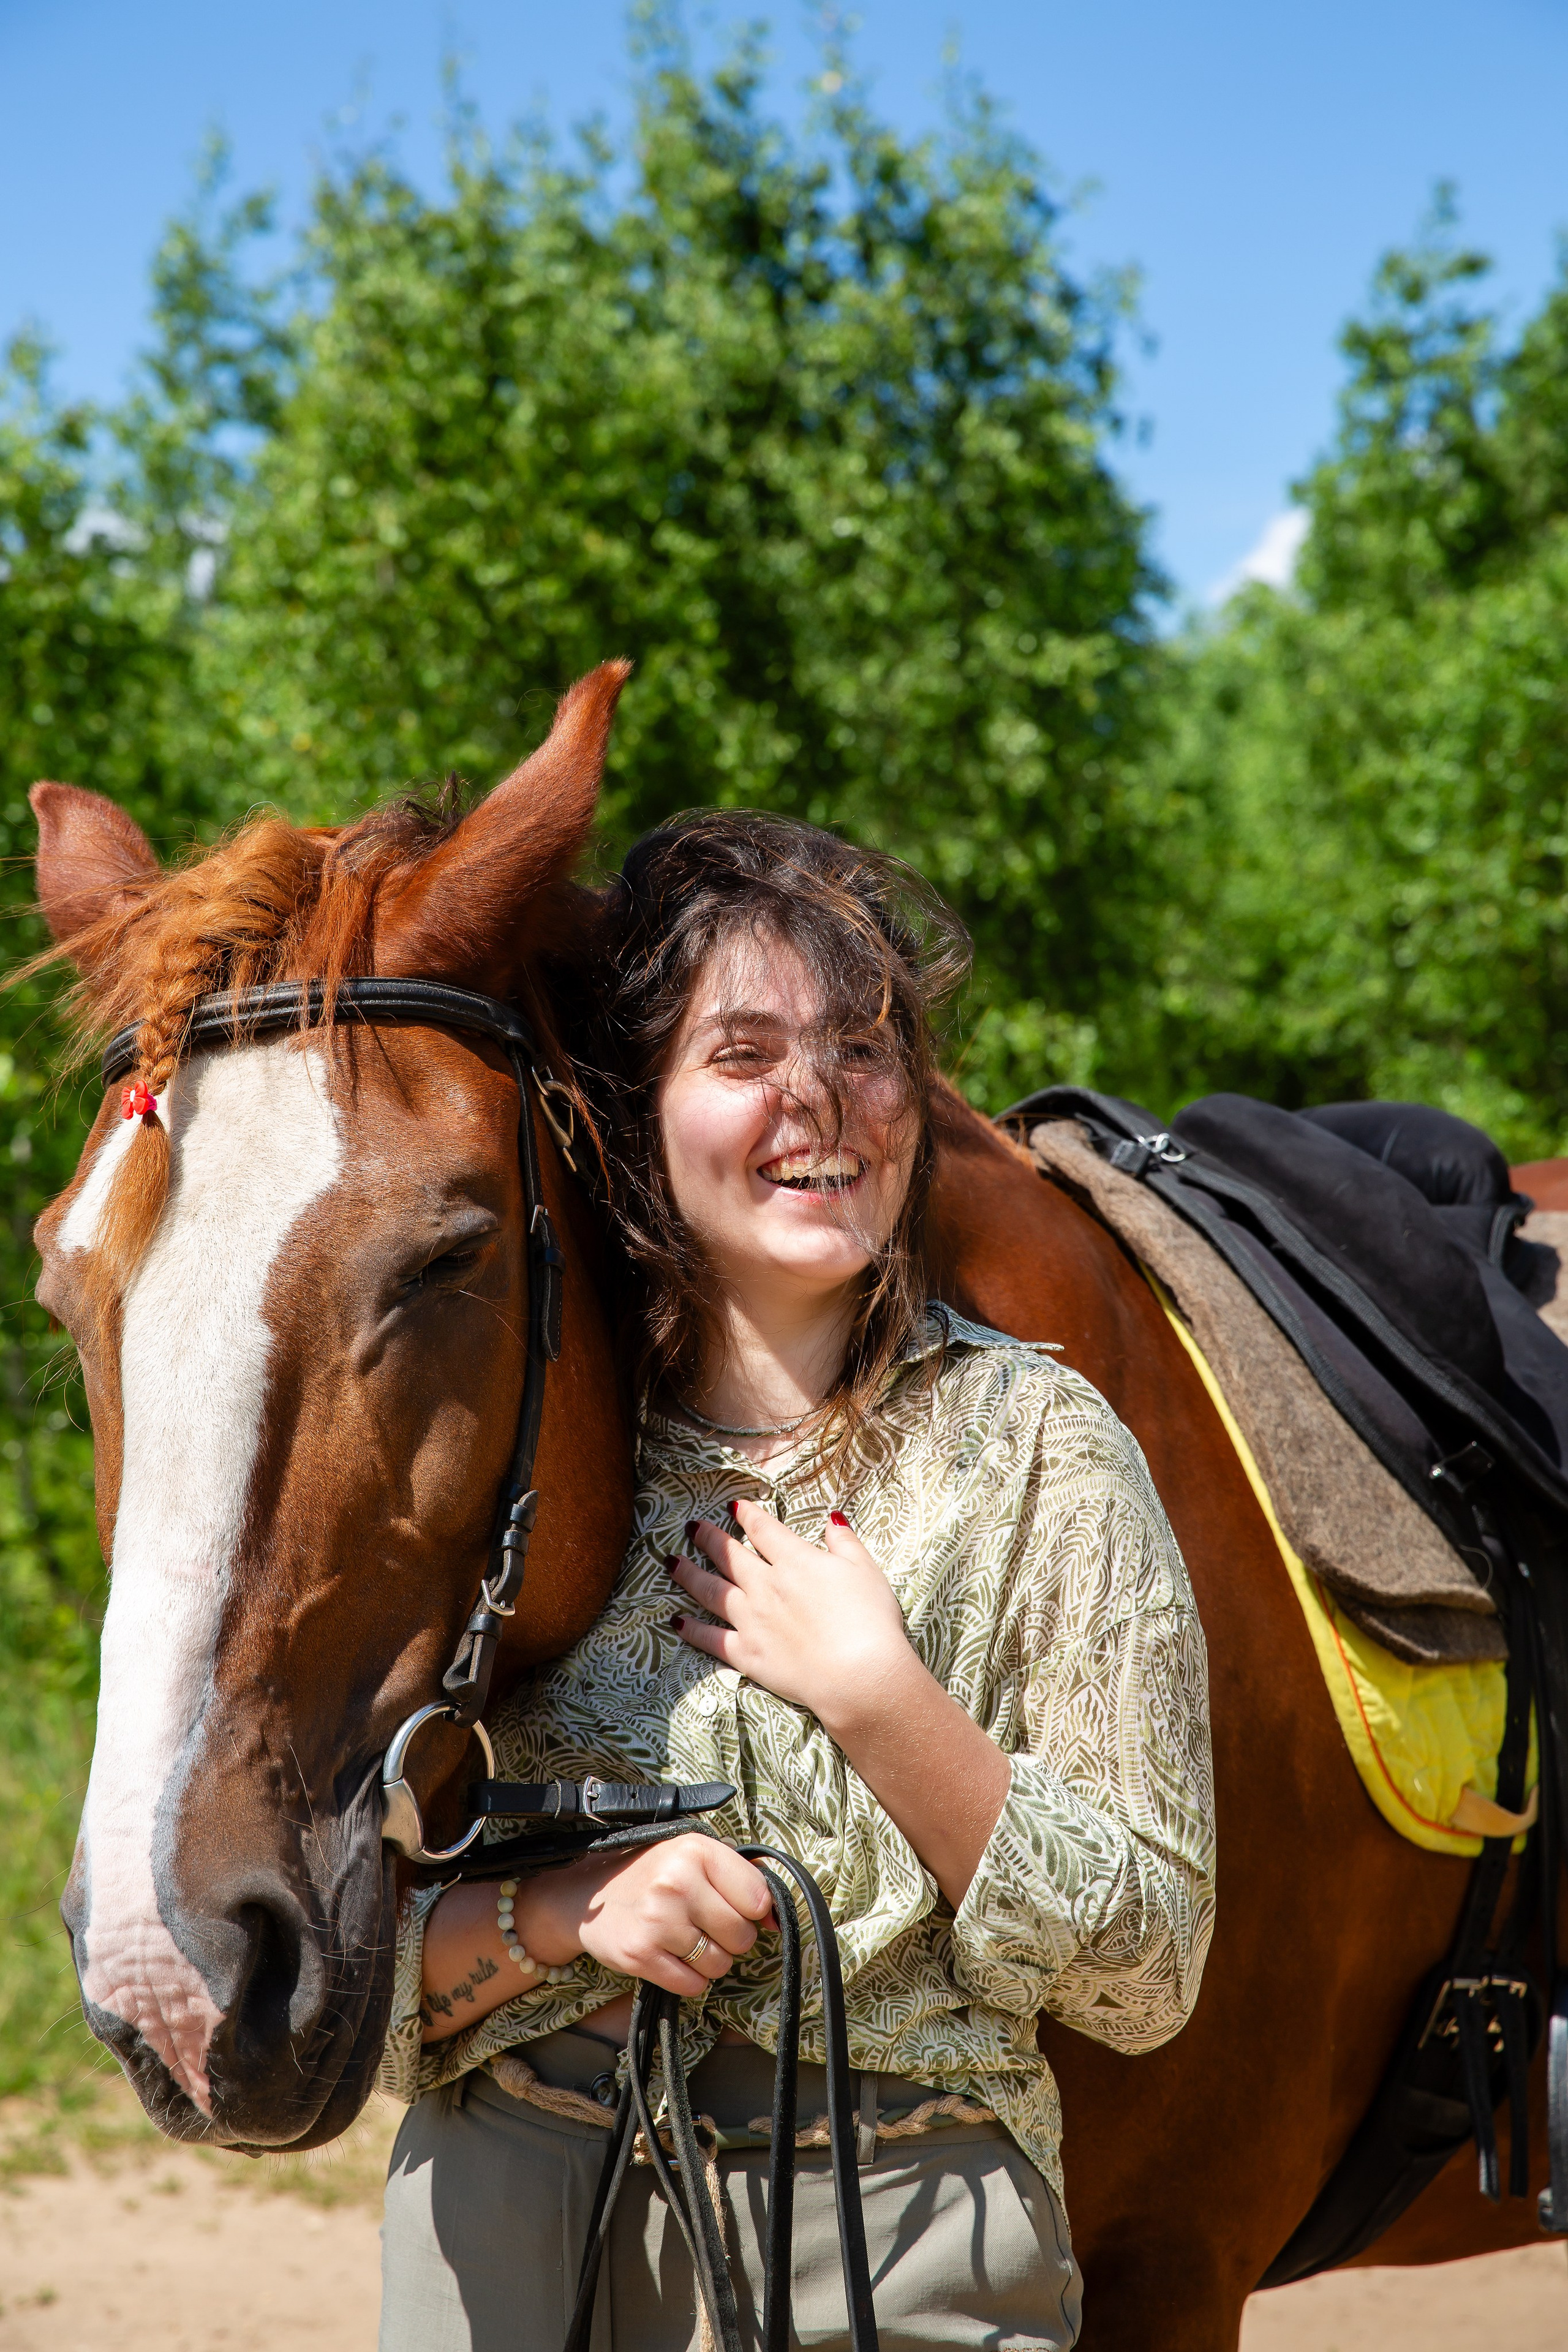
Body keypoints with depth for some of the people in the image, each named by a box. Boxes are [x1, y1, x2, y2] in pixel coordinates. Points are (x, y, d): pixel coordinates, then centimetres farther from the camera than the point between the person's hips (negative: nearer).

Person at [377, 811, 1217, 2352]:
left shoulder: (1034, 1445, -6)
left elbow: (1146, 1975, -8)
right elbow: (361, 1971, 3)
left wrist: (875, 1697, -17)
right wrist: (564, 1917, -17)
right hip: (508, 2226, 2)